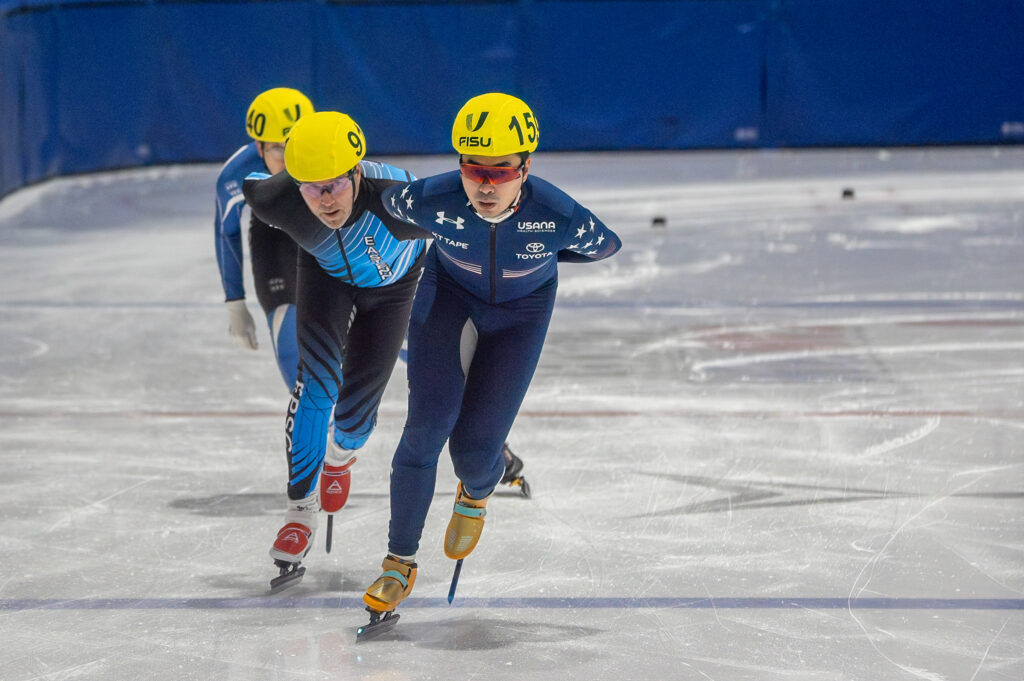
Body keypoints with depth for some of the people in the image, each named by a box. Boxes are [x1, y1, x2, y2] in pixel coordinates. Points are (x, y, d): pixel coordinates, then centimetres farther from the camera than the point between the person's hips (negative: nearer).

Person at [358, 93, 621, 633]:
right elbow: (387, 200, -9)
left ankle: (476, 495, 37)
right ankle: (400, 562, 1)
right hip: (447, 293, 0)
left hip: (521, 309, 0)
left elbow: (605, 245, -12)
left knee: (475, 443, -3)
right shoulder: (431, 200, -34)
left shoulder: (558, 217, -35)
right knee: (427, 425, -12)